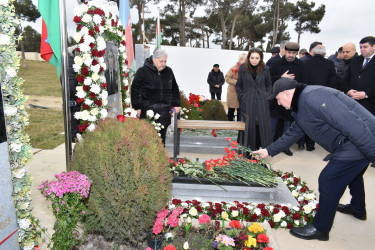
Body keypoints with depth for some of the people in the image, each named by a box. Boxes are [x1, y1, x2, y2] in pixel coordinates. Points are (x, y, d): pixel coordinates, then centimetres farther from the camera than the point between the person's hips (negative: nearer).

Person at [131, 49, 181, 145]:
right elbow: (135, 90, -3)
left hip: (164, 111, 4)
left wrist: (176, 104, 15)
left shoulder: (168, 71, 12)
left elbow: (174, 89, 22)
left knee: (161, 135, 7)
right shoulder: (143, 71, -3)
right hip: (148, 110, -4)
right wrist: (137, 107, -8)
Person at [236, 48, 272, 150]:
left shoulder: (265, 69, 4)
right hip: (248, 102, -1)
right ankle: (250, 148, 10)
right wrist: (242, 97, 1)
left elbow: (269, 84, 15)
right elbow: (238, 85, 8)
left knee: (263, 124, -1)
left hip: (262, 101, 1)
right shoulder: (243, 69, 1)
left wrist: (267, 95, 2)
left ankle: (263, 148, 9)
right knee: (249, 125, 0)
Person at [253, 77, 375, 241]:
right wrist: (269, 151, 22)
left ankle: (320, 229, 11)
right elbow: (292, 134, 21)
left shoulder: (313, 97, -24)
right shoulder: (300, 107, 11)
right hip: (352, 142, 11)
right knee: (351, 173, 31)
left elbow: (351, 124, -30)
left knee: (328, 181, -7)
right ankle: (358, 209, 58)